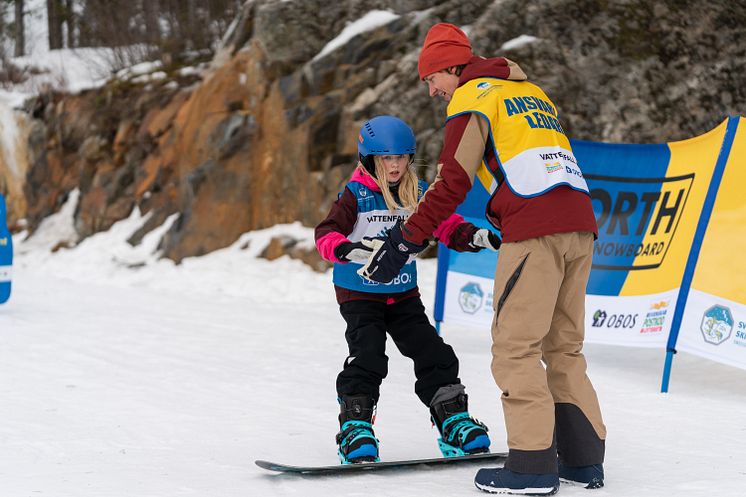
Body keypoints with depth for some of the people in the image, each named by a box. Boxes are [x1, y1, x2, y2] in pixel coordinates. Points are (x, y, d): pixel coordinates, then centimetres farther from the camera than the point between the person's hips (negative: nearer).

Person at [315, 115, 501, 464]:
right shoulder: (356, 194, -11)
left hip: (404, 294, 4)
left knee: (432, 353, 0)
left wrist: (475, 237, -16)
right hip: (359, 294, -4)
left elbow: (445, 224, 4)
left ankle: (453, 421, 11)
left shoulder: (417, 193, 3)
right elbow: (326, 233, -20)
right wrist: (347, 249, -43)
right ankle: (355, 426, -6)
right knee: (367, 356, -17)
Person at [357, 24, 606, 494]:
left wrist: (406, 239, -1)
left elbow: (453, 181, -4)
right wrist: (506, 227, 36)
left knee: (515, 347, -4)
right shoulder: (533, 92, 28)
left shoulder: (473, 95, 5)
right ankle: (584, 458, 11)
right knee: (564, 347, 12)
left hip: (534, 228, -8)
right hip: (580, 225, 8)